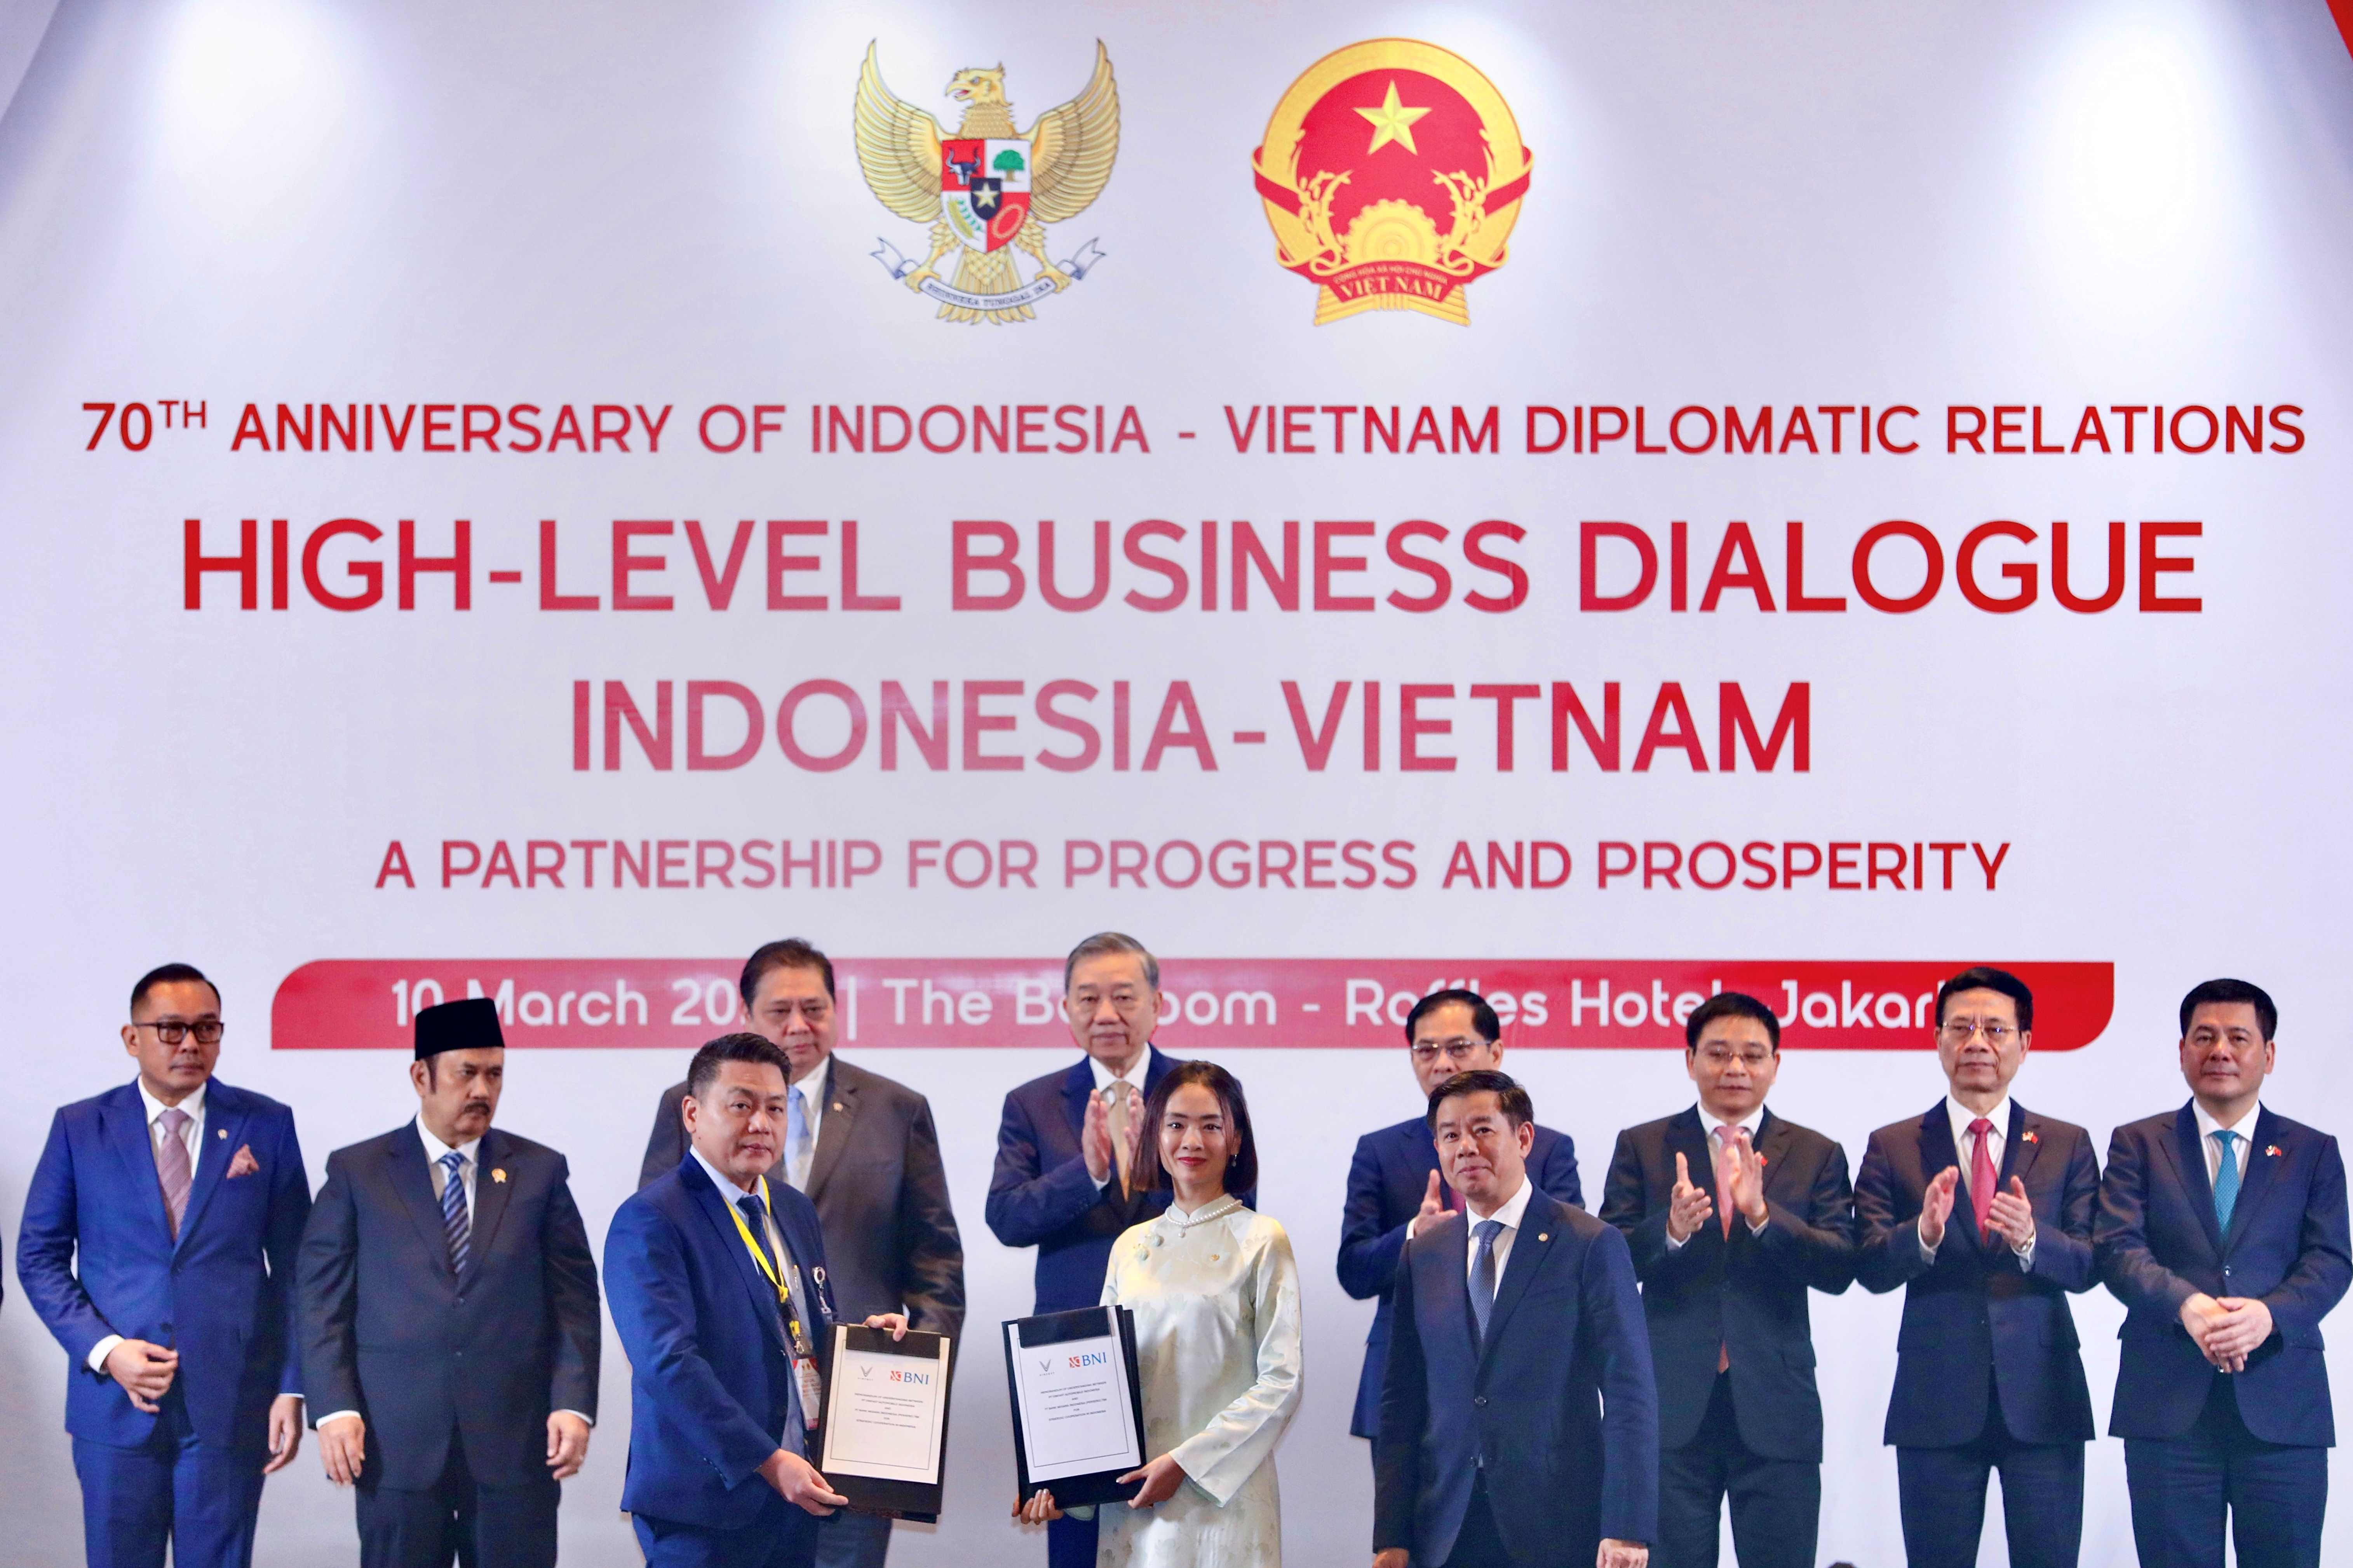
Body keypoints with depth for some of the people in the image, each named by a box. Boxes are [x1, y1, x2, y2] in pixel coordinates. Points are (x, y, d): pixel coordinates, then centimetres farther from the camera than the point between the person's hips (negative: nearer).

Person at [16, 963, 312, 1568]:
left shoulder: (267, 1125, 4)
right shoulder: (79, 1129, 4)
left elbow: (295, 1266, 4)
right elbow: (39, 1257, 6)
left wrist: (292, 1386, -2)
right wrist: (104, 1350, -8)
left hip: (231, 1405, 0)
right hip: (116, 1401, 1)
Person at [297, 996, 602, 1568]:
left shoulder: (540, 1171, 9)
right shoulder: (357, 1173, 6)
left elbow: (575, 1299, 6)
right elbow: (322, 1300, 3)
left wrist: (573, 1404, -4)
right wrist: (334, 1409, -7)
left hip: (516, 1437, 1)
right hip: (396, 1441, -1)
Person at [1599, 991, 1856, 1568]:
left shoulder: (1817, 1156, 7)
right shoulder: (1642, 1148, 7)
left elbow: (1840, 1270, -4)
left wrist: (1762, 1213, -20)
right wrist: (1670, 1229, -21)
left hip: (1776, 1411, 0)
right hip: (1673, 1409, 0)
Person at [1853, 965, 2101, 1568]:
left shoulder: (2067, 1146, 7)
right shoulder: (1892, 1148, 5)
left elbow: (2088, 1265, -2)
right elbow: (1870, 1269, -4)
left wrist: (2031, 1239, -23)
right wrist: (1924, 1233, -25)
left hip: (2041, 1398, 0)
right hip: (1936, 1401, 0)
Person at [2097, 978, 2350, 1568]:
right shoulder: (2138, 1144, 10)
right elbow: (2118, 1248, -2)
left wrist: (2270, 1313, -20)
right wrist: (2187, 1306, -22)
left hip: (2282, 1408, 1)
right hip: (2168, 1407, 0)